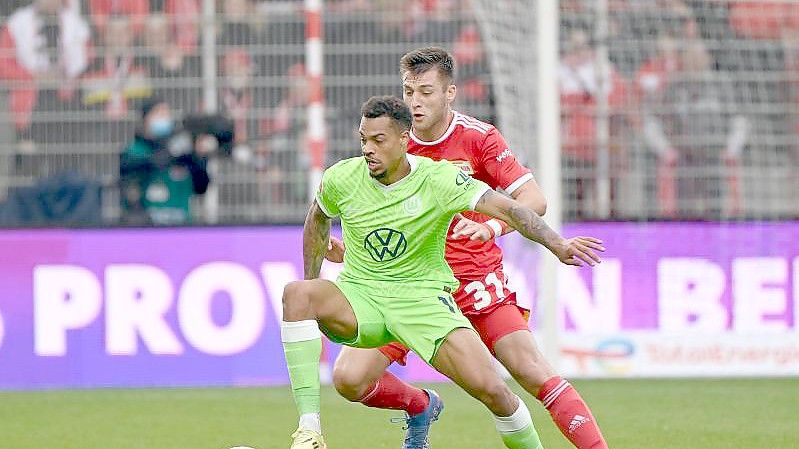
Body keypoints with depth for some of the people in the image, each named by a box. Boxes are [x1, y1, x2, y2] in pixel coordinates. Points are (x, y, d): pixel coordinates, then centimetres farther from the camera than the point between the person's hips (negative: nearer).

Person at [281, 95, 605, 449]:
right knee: (296, 294, -30)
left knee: (490, 389, -19)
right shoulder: (340, 180, -5)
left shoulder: (438, 179, -13)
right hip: (359, 296, 2)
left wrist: (556, 244, -39)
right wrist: (312, 290, 17)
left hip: (423, 299, -2)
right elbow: (318, 221, 17)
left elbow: (504, 208, -23)